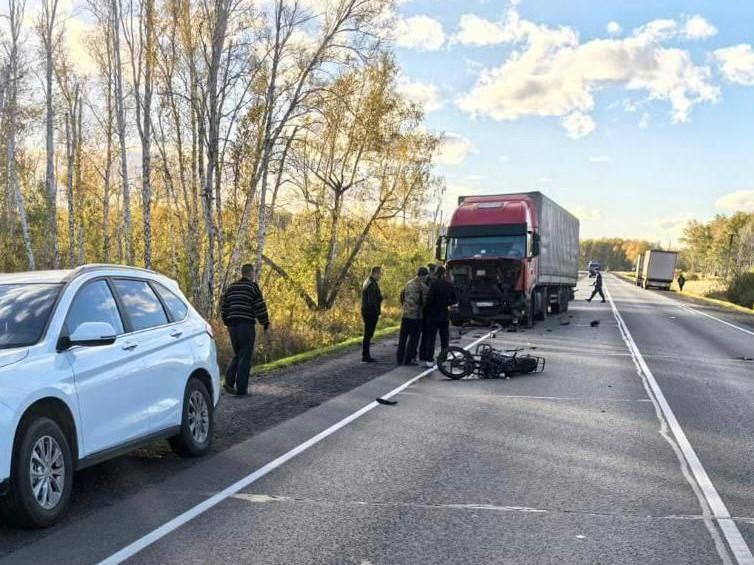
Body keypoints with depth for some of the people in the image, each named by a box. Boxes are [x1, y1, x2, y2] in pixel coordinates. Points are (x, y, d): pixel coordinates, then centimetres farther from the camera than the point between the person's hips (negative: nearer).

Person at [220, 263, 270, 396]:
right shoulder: (253, 287, -5)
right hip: (246, 325, -6)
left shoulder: (231, 288, 13)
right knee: (245, 357, -1)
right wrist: (266, 324, 0)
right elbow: (260, 307, -9)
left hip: (233, 325, 6)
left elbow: (223, 307, 15)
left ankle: (229, 382, 1)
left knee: (237, 355, 18)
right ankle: (241, 389, -2)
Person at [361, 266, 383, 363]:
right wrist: (377, 311, -15)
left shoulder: (367, 283, 14)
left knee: (368, 334, 15)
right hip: (372, 313, -10)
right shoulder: (372, 285, -18)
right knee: (368, 334, -4)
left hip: (366, 311, 10)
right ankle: (365, 356, 0)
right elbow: (372, 301, -22)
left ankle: (365, 356, 21)